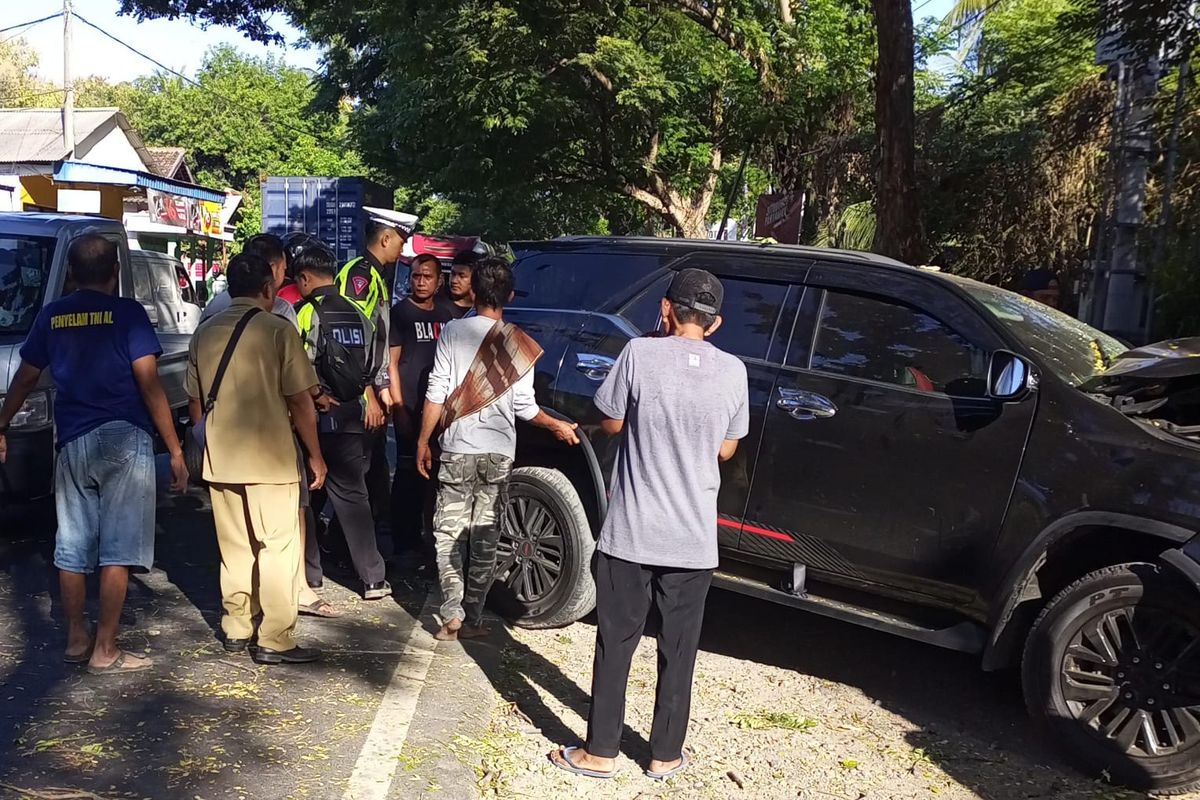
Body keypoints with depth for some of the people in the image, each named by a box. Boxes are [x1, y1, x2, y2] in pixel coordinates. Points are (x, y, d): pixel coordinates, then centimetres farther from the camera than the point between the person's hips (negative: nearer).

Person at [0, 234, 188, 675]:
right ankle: (105, 650, 4)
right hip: (125, 440, -5)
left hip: (72, 444, 5)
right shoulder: (126, 312, -6)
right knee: (118, 548, 0)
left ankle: (76, 639, 24)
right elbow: (149, 384, -12)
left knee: (72, 546, 15)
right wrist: (175, 450, -10)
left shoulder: (52, 316, 9)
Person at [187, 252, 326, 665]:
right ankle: (275, 641, 4)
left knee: (234, 547, 16)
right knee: (279, 549, 2)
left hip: (220, 460, 6)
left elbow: (196, 402, 15)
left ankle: (236, 629, 25)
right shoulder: (278, 329, -9)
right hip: (270, 459, -6)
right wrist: (316, 456, -2)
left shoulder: (204, 333, 8)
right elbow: (300, 402, -10)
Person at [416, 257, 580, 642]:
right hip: (499, 453, 2)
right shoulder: (519, 344, 1)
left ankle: (453, 615, -2)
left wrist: (423, 441, 3)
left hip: (458, 450, -2)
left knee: (449, 533, 6)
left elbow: (437, 393, -6)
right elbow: (524, 405, -1)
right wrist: (557, 426, 16)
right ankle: (472, 618, 12)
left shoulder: (453, 331, -4)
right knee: (485, 538, 9)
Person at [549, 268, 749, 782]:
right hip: (694, 540, 2)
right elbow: (726, 450, 9)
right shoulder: (733, 372, -1)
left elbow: (611, 425, 0)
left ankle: (599, 753, 19)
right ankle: (665, 755, 25)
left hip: (631, 533, -2)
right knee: (678, 651, 14)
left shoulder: (640, 354, -10)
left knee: (615, 644, 10)